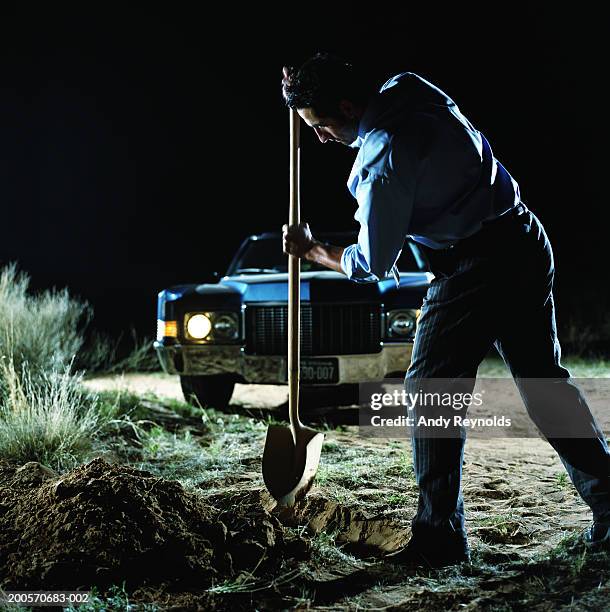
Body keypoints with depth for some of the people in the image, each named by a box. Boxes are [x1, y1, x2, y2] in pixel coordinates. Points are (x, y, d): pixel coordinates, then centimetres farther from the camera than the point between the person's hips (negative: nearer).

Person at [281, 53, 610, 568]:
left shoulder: (384, 156, -19)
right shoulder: (405, 91, 6)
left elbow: (372, 265, -10)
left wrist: (311, 250, 7)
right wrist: (307, 95, 24)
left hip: (477, 264, -9)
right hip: (527, 243, 9)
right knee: (545, 383, 14)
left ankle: (439, 536, 0)